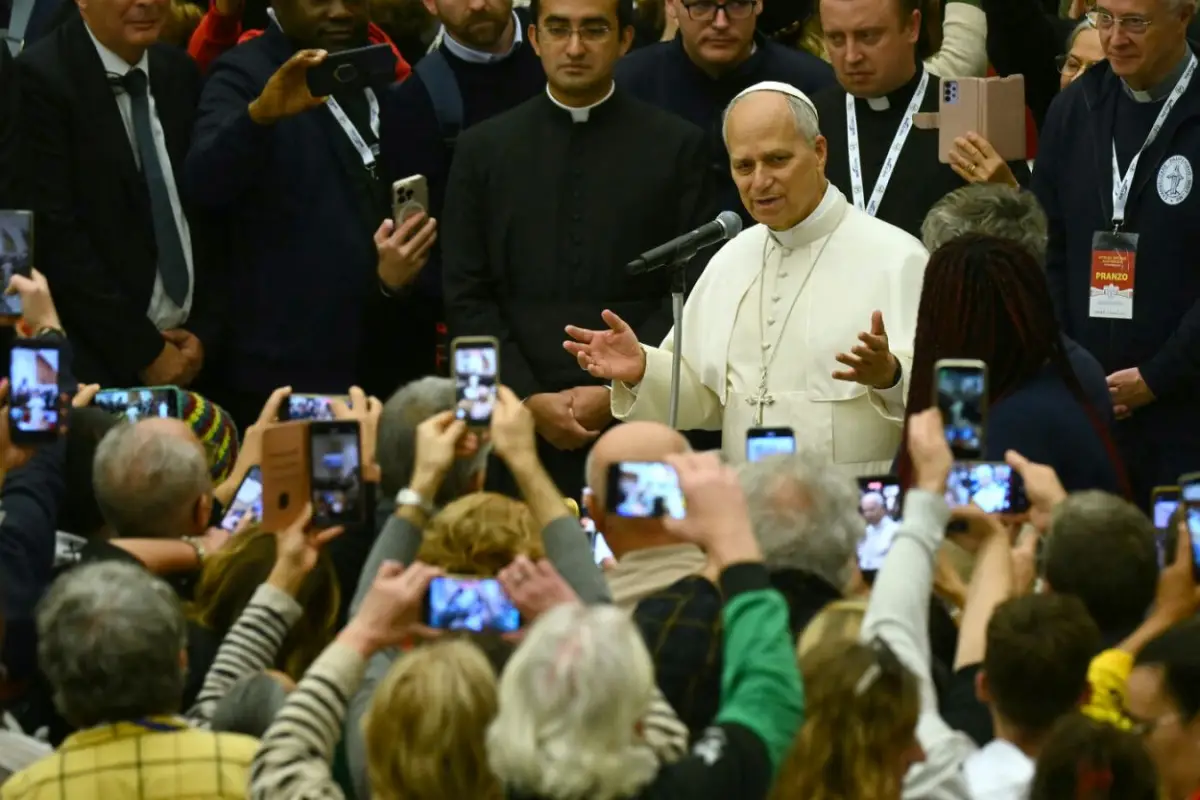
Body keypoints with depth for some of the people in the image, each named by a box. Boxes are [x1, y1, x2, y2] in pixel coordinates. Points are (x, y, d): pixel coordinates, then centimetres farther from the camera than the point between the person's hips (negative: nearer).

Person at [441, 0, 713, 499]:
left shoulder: (677, 147, 6)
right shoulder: (483, 149, 11)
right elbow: (466, 299, 7)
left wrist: (617, 392, -8)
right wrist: (530, 399, -5)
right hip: (520, 428, 1)